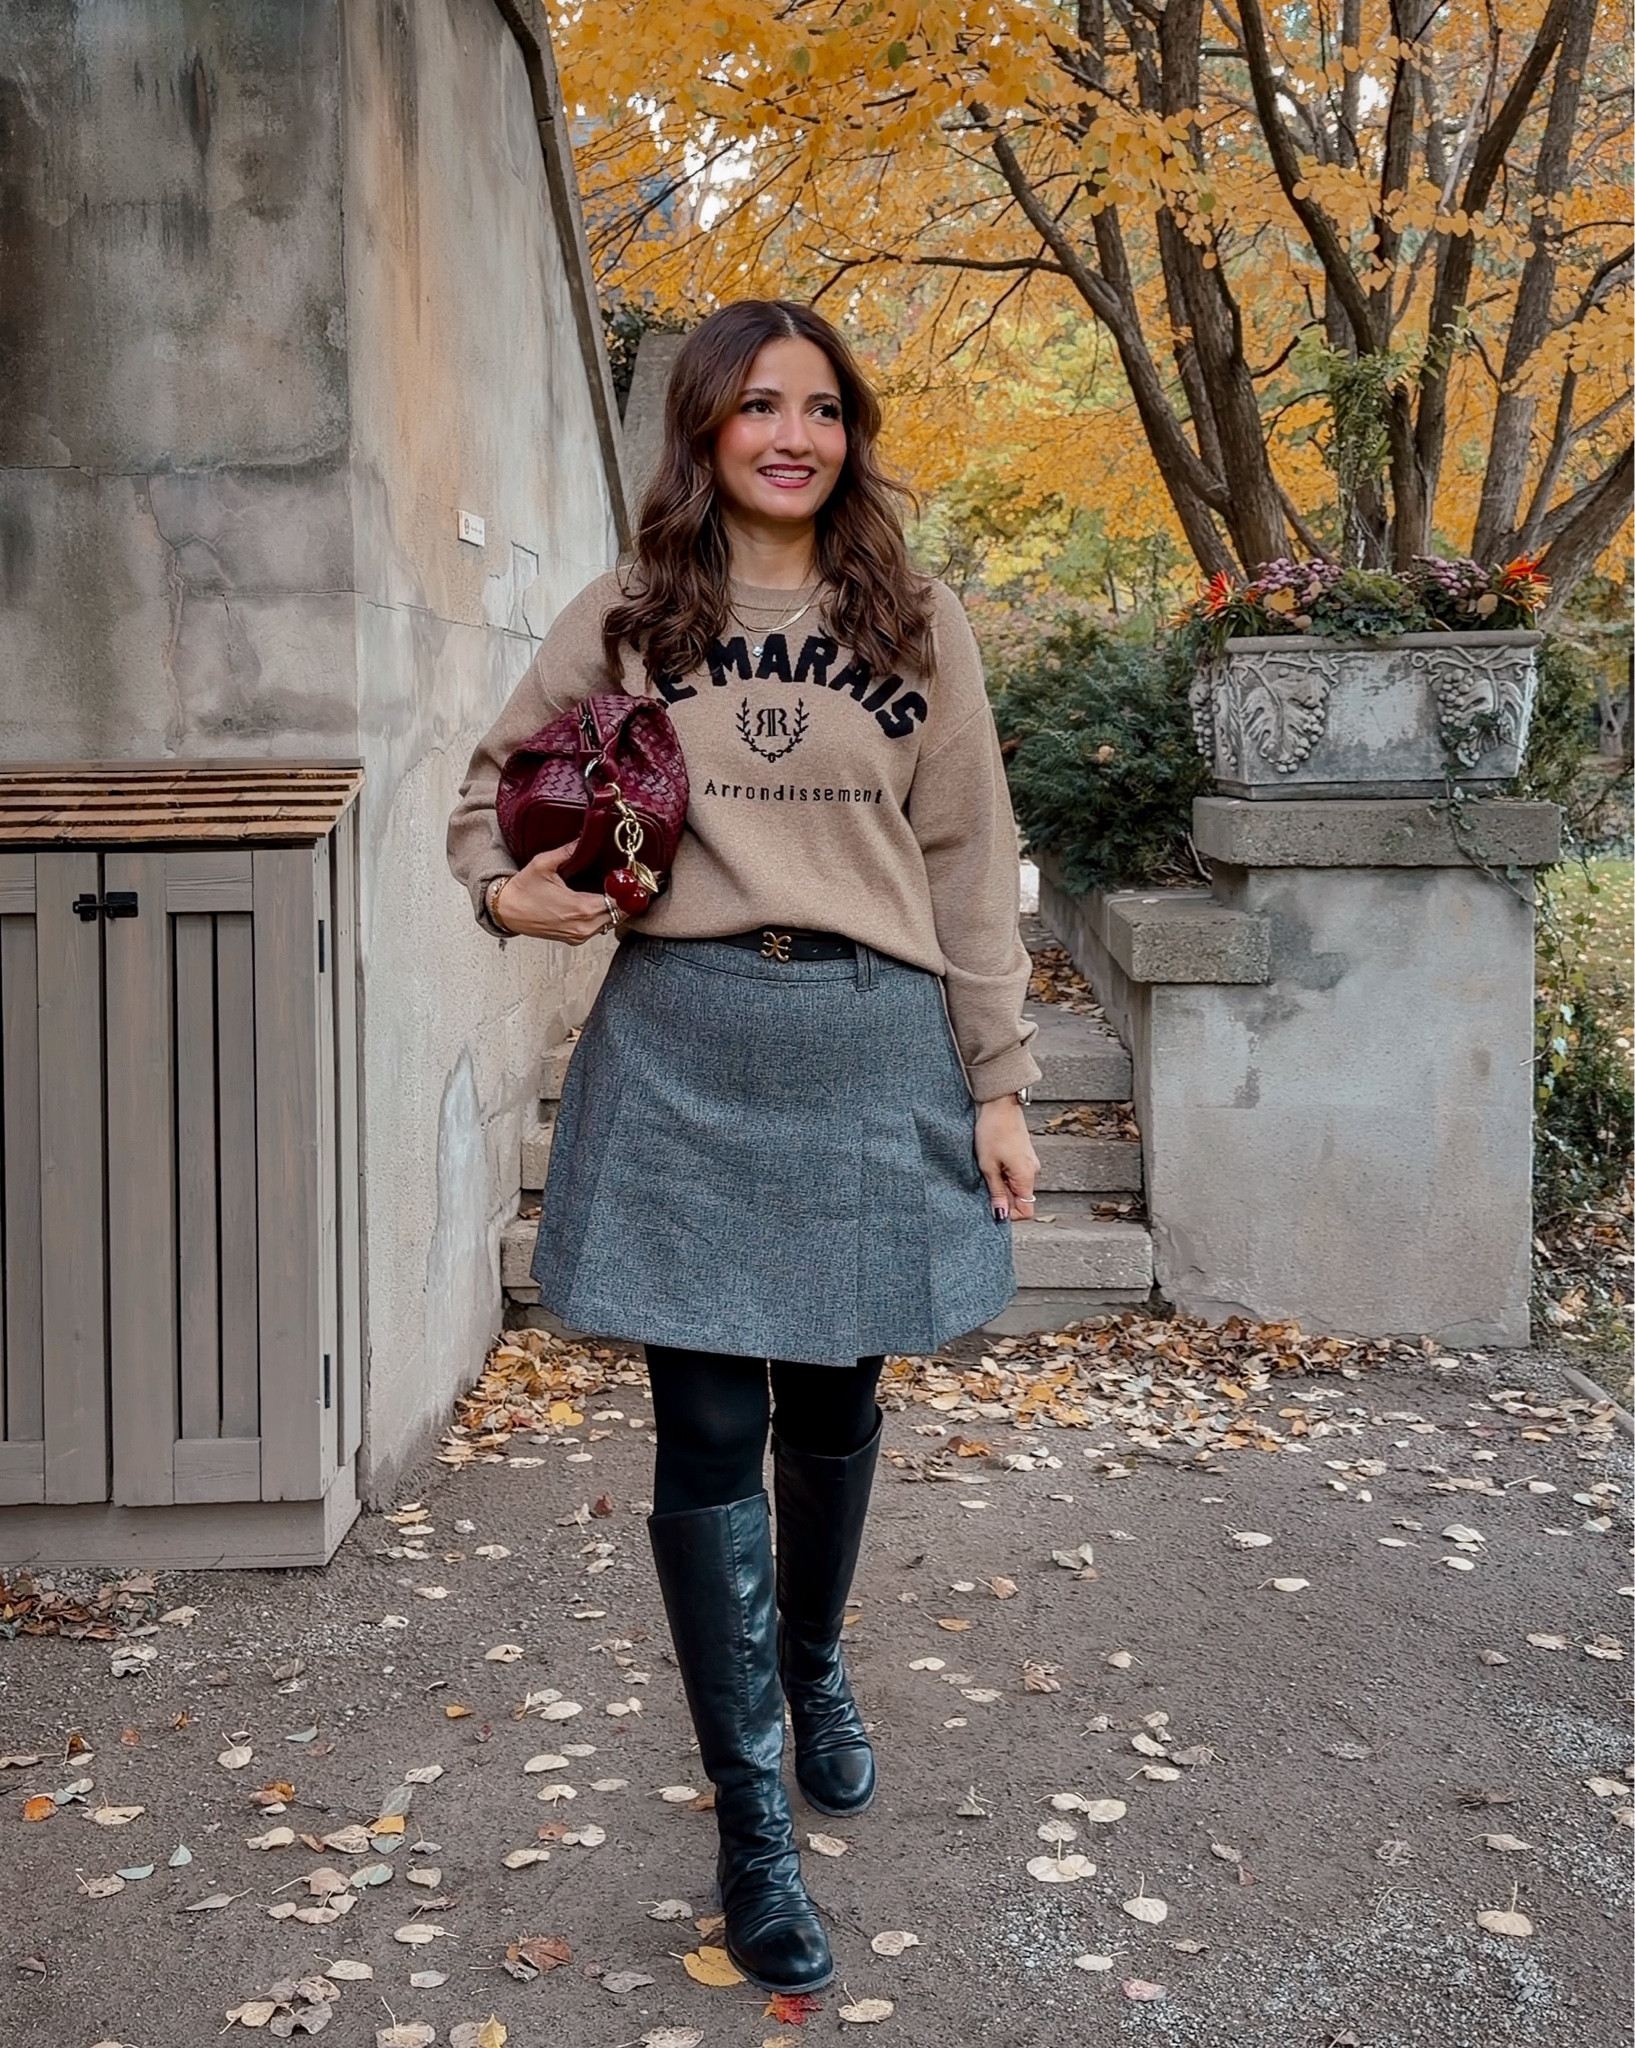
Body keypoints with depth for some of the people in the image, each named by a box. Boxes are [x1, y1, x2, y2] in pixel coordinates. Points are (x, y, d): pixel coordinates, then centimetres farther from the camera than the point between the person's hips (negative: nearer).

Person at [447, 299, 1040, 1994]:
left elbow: (969, 870, 6)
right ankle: (751, 1823, 11)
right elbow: (492, 788, 14)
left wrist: (996, 1083, 2)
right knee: (708, 1428, 0)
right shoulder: (624, 620, 5)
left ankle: (813, 1668, 43)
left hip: (871, 1044, 1)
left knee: (834, 1400, 14)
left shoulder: (918, 625, 6)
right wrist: (509, 893, -8)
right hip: (682, 1045, -1)